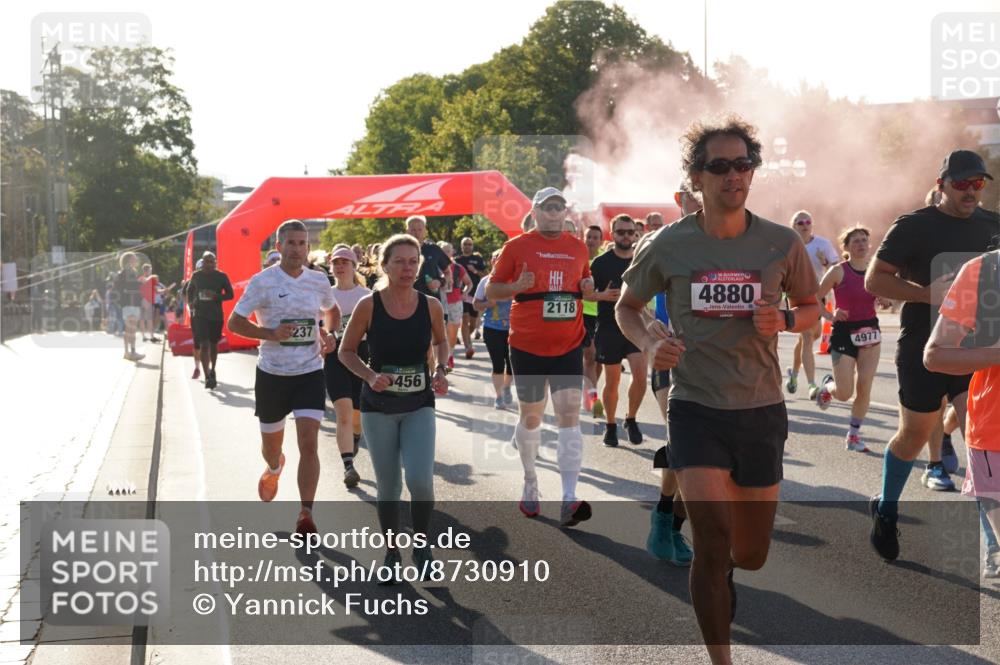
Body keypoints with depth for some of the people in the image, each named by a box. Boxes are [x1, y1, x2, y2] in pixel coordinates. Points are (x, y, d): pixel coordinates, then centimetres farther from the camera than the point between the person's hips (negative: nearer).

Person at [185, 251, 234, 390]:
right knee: (204, 344, -12)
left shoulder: (222, 276, -3)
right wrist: (191, 304, 5)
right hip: (200, 314, -1)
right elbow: (189, 291, 19)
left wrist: (216, 296, -18)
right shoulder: (196, 275, 2)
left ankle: (212, 371, 37)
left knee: (213, 344, 15)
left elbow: (230, 294, -1)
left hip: (216, 315, 1)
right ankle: (207, 377, -18)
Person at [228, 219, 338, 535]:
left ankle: (306, 513, -11)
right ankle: (274, 468, 54)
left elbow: (332, 311, 22)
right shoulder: (263, 282, -8)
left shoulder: (319, 281, 2)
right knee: (271, 441, 17)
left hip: (310, 372, 1)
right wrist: (271, 333, -19)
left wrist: (328, 333, 1)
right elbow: (234, 322, -5)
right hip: (272, 374, 0)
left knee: (309, 443, -14)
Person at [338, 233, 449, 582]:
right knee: (388, 488, 6)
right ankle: (391, 552, 28)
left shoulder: (431, 305, -5)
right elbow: (346, 351, 0)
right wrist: (370, 375, -17)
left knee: (420, 480, -16)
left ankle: (421, 545, 10)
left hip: (419, 406, 1)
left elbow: (441, 341, 15)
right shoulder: (368, 305, -11)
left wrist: (440, 370, -3)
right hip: (378, 407, 0)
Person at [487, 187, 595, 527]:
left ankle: (569, 500, -15)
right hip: (527, 346, -1)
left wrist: (588, 288, -2)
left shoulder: (578, 247, 8)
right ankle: (530, 481, 34)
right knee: (530, 416, 11)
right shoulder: (517, 246, -1)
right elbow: (491, 290, 2)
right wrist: (517, 286, -17)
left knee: (569, 415, -10)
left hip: (568, 346, 1)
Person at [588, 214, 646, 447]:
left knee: (640, 375, -13)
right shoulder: (601, 263, -2)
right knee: (612, 381, 5)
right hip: (609, 328, -2)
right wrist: (603, 296, -18)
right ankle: (610, 425, 22)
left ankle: (631, 419, 9)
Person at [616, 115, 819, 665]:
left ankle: (720, 576, 50)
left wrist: (784, 320, -12)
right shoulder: (668, 245, -6)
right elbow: (626, 307, 9)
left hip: (761, 410, 2)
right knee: (713, 540, -15)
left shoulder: (782, 244, -3)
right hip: (696, 408, -2)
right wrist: (649, 345, -12)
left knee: (751, 555, 12)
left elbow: (812, 306, 11)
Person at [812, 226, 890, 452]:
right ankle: (828, 385, 31)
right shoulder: (838, 271, -9)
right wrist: (830, 316, -16)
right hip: (844, 333, -4)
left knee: (864, 388, -1)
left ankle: (853, 435, 13)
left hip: (870, 332, 4)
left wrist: (885, 301, -4)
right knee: (844, 393, -5)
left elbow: (882, 301, 18)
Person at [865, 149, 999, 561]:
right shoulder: (914, 227, -6)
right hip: (923, 351, -3)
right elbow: (874, 279, -9)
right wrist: (930, 292, -21)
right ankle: (886, 509, 33)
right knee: (913, 437, 9)